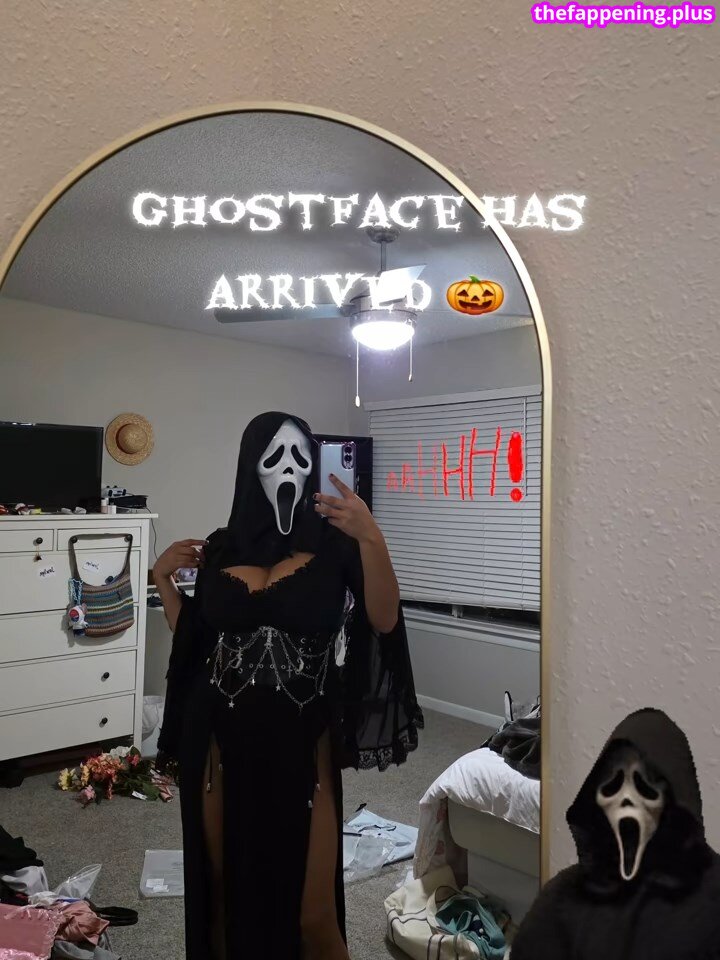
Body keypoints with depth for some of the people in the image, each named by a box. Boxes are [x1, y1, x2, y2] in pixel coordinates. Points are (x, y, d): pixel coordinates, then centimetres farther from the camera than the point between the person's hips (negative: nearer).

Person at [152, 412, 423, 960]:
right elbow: (194, 642, 13)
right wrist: (162, 578, 4)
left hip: (300, 742, -3)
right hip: (222, 741, 3)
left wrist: (372, 538, -27)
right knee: (228, 889, 18)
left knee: (309, 904, 4)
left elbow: (384, 621, -16)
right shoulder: (220, 549, 4)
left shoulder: (334, 543, -4)